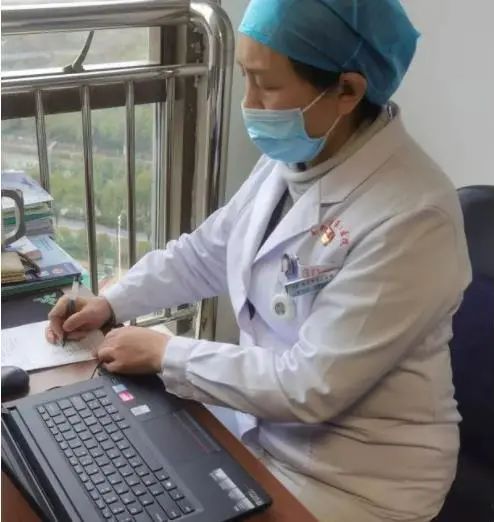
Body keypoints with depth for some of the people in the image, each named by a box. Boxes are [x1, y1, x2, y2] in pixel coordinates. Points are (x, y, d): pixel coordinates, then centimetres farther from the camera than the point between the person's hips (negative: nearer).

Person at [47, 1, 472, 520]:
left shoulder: (410, 218, -29)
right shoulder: (291, 159, -3)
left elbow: (311, 386, -27)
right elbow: (204, 253, 11)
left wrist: (164, 354, -19)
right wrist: (111, 302, 1)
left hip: (354, 477, -6)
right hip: (263, 424, 7)